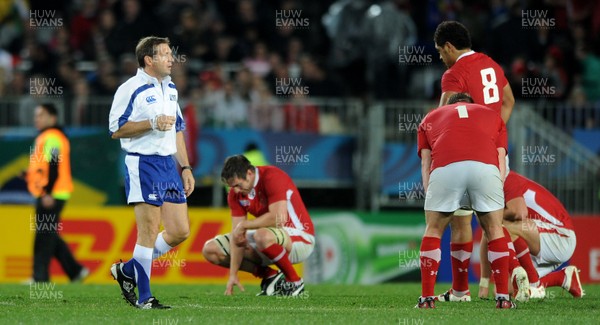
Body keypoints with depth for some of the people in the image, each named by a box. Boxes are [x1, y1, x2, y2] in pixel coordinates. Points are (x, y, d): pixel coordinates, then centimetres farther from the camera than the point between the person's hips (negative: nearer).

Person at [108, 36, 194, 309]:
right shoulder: (130, 89, -9)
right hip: (142, 164, -8)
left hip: (168, 164, 8)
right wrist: (152, 124, -19)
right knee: (149, 232, -7)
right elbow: (116, 129, -12)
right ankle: (143, 297, 2)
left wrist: (186, 167, 17)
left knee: (180, 231, 4)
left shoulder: (170, 89, 15)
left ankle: (127, 270, 20)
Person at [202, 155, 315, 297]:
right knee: (210, 250, 0)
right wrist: (233, 274, -13)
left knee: (263, 236, -42)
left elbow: (278, 218, -33)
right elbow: (237, 236, -5)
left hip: (300, 238, -8)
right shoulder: (235, 194, -3)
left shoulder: (272, 177, -22)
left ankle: (294, 282, -18)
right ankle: (269, 275, 0)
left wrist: (244, 225, -22)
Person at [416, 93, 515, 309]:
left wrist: (430, 197, 24)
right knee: (494, 230, 19)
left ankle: (427, 297, 16)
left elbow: (425, 164, 24)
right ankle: (503, 297, 16)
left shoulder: (430, 118, 36)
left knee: (433, 230, 19)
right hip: (485, 167, 0)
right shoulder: (492, 116, 37)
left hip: (445, 167, 0)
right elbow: (501, 160, 25)